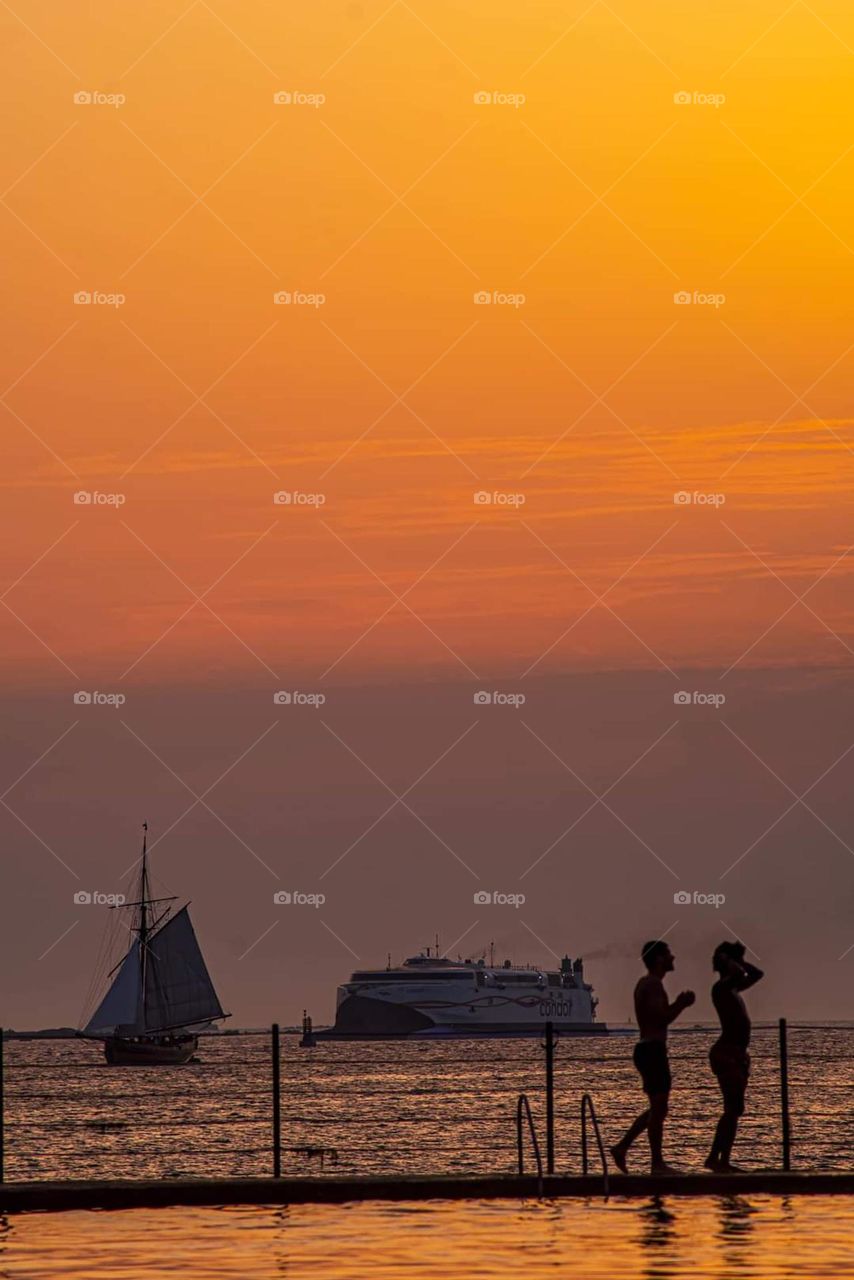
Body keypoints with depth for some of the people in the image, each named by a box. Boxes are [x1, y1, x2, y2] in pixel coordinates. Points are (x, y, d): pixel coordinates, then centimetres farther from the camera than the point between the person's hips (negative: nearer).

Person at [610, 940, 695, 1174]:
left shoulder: (644, 984, 18)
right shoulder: (654, 984, -13)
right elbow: (662, 1019, -21)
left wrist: (678, 1004, 18)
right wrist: (682, 1004, -8)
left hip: (645, 1048, 10)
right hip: (653, 1050, -10)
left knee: (657, 1108, 15)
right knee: (658, 1108, -6)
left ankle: (622, 1147, 13)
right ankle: (657, 1163, -4)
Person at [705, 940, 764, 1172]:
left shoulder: (733, 988, 18)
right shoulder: (721, 987, -11)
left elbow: (757, 974, 31)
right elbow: (739, 975, -31)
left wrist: (738, 959, 18)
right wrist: (726, 961, -13)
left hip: (737, 1054, 10)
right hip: (726, 1053, -10)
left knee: (734, 1109, 8)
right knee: (733, 1108, -15)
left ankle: (723, 1160, 9)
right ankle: (715, 1158, -17)